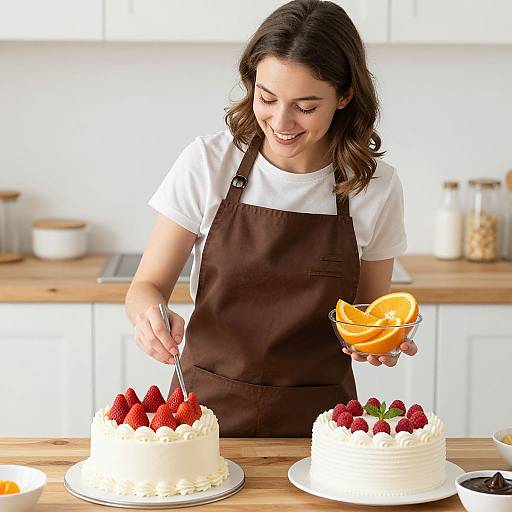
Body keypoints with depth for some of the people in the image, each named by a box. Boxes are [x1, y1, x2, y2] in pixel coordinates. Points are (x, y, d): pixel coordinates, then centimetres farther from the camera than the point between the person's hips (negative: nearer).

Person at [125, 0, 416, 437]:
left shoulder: (378, 186, -4)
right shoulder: (207, 163, -6)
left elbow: (371, 309, 9)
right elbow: (146, 287, -1)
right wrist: (153, 316, -23)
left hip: (315, 418, 1)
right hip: (208, 407, 0)